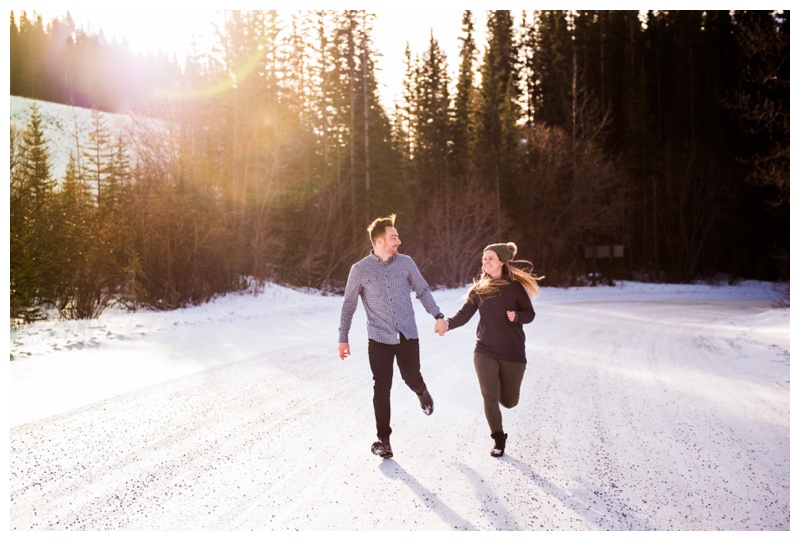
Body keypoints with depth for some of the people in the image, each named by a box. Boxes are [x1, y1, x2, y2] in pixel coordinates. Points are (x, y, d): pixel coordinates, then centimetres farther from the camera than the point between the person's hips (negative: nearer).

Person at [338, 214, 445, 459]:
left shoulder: (405, 262, 1)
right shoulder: (360, 270, -4)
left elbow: (422, 291, 9)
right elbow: (348, 305, 4)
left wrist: (438, 315, -2)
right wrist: (343, 338, 5)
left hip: (408, 336, 2)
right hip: (379, 338, -1)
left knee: (412, 379, 7)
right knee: (382, 389, -1)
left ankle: (422, 393, 46)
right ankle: (383, 438, 15)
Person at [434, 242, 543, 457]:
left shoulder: (515, 286, -4)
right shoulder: (479, 288, 2)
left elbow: (530, 314, 1)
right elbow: (464, 315, -2)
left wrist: (516, 316, -21)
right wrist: (448, 323, -22)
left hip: (513, 352, -1)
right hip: (485, 350, 1)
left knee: (509, 401, 9)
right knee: (489, 397, -9)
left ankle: (501, 383, 46)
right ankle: (499, 440, 13)